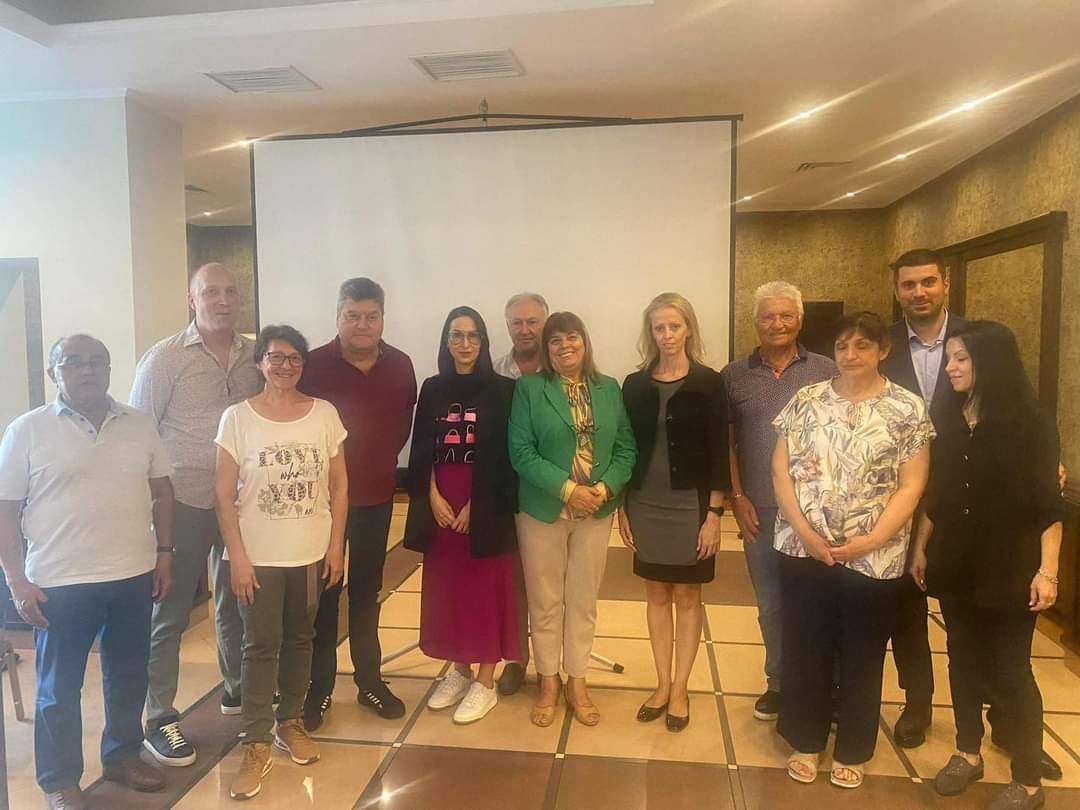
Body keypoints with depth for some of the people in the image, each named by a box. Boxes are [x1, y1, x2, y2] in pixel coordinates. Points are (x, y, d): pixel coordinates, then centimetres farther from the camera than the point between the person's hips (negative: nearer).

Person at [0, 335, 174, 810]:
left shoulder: (139, 425, 4)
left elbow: (161, 492, 9)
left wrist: (164, 552, 5)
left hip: (134, 576, 3)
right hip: (61, 584, -3)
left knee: (129, 677, 16)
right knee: (59, 688, 11)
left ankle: (123, 756, 36)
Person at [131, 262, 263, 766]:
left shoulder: (254, 356, 3)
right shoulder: (165, 357, -8)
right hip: (184, 502, -4)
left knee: (236, 601, 18)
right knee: (171, 613, 6)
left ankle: (237, 688, 37)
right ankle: (160, 719, 19)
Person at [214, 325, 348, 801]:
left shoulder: (325, 414, -1)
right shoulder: (237, 417, -6)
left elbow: (339, 485, 3)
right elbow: (224, 495, -5)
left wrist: (336, 545, 0)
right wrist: (237, 556, -9)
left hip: (312, 553, 2)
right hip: (258, 556, -2)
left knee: (299, 639, 14)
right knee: (261, 646, 3)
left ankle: (290, 722, 32)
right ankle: (256, 744, 16)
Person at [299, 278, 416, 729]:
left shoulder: (400, 366, -1)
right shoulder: (314, 365, -12)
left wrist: (384, 460, 6)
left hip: (377, 496, 3)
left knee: (367, 591, 16)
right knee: (323, 594, 8)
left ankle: (370, 681, 29)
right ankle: (318, 688, 23)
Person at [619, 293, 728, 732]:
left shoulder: (709, 383, -5)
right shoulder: (635, 385, 3)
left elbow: (719, 452, -6)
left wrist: (714, 513, -10)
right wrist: (622, 508, 4)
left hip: (691, 505, -3)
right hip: (645, 505, 3)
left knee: (687, 597, 9)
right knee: (657, 595, 12)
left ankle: (680, 690, 22)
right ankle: (662, 684, 26)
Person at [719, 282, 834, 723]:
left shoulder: (825, 371, 2)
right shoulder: (734, 376, 3)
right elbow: (726, 443, 5)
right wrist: (737, 498, -1)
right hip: (760, 511, 1)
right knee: (771, 602, 13)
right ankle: (778, 682, 30)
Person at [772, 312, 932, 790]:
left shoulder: (908, 408, -3)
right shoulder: (806, 400, 2)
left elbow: (911, 486, -5)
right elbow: (781, 469, 1)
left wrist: (872, 539, -15)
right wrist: (802, 529, -10)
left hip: (873, 559, -1)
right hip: (803, 550, 2)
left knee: (861, 658, 13)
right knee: (804, 650, 11)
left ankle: (851, 751, 32)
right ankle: (805, 742, 30)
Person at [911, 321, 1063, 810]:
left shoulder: (1031, 423, -9)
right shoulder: (951, 422, 4)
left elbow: (1049, 503, -10)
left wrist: (1047, 570, -14)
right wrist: (921, 548, 11)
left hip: (1008, 570, -4)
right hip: (956, 566, 4)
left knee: (1010, 670, 3)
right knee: (964, 660, 14)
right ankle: (967, 753, 31)